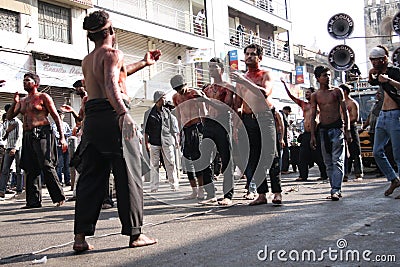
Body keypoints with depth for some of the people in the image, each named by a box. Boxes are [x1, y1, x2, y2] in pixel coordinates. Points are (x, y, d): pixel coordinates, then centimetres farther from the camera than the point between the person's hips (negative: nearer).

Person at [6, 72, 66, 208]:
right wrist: (14, 102, 4)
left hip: (42, 134, -7)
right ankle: (34, 201, 8)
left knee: (47, 166, -11)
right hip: (28, 136, 7)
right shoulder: (22, 101, 21)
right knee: (30, 169, 4)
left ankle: (59, 197, -5)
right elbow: (9, 117, 22)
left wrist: (62, 137, -9)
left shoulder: (43, 97, 2)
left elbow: (56, 117, -1)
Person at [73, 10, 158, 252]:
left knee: (90, 177, 8)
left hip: (91, 118, 8)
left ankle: (81, 236, 7)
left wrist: (143, 64, 49)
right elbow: (112, 85, -20)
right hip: (112, 115, -8)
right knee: (128, 175, -2)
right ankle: (135, 233, 2)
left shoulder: (87, 61, 24)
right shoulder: (113, 54, -2)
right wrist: (124, 113, -33)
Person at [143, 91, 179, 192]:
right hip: (154, 142, -2)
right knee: (154, 165, -1)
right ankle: (154, 187, 4)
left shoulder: (167, 111, 14)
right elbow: (146, 130, 4)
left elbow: (172, 127, 18)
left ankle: (174, 185, 6)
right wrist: (146, 142, -4)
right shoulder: (149, 113, 6)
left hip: (167, 141, 2)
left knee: (171, 163, 0)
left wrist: (175, 139, 13)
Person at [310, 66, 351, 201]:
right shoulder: (315, 96, 9)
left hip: (337, 128, -3)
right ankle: (336, 189, 11)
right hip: (323, 130, 3)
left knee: (337, 161, -10)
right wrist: (312, 136, 2)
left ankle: (335, 190, -14)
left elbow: (345, 111, 4)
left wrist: (347, 130, -3)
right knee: (328, 163, 4)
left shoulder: (337, 91, 4)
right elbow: (313, 116, 9)